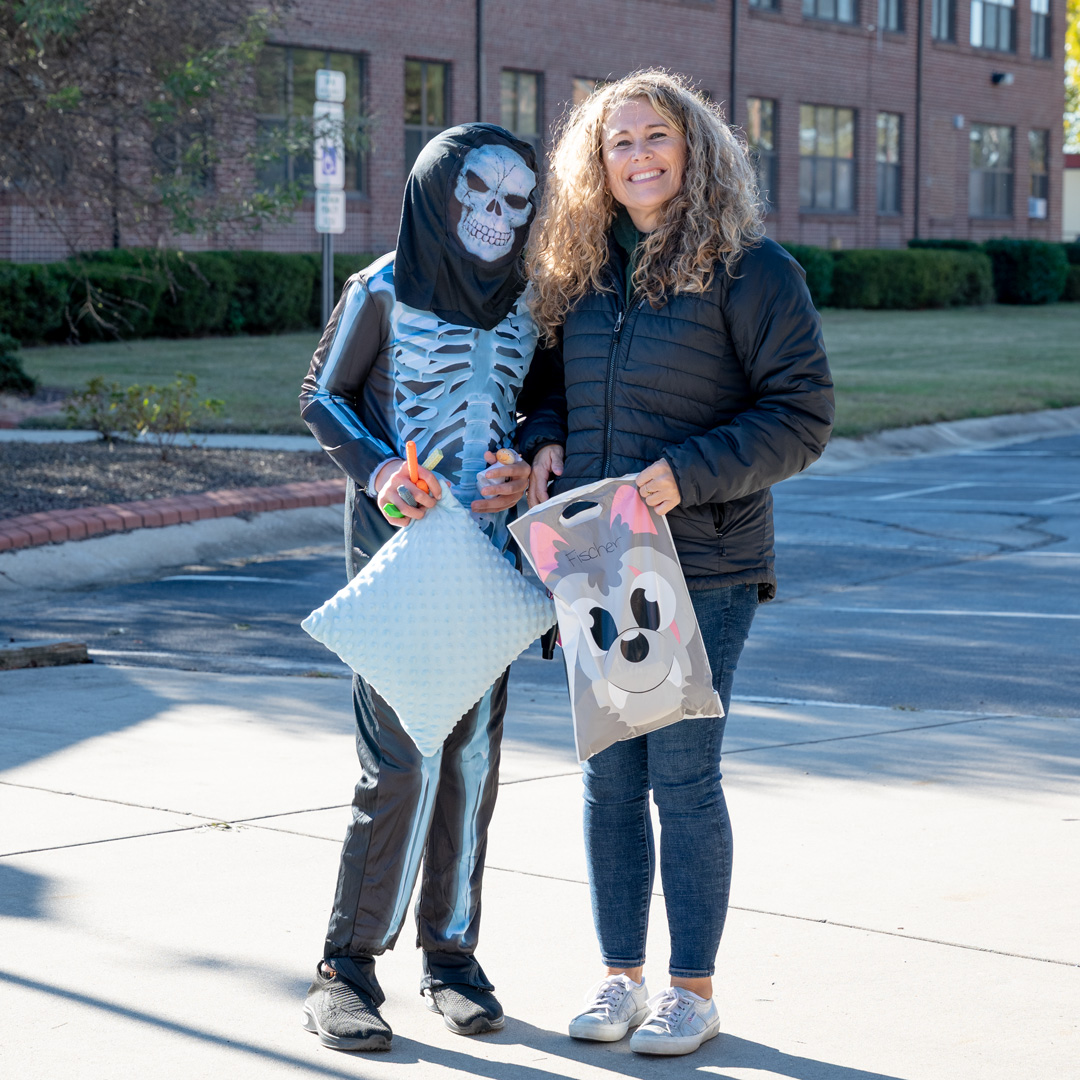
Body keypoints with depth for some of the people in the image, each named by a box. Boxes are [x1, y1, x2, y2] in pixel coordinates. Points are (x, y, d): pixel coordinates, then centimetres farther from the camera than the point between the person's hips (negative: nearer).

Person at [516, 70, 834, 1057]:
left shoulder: (751, 268, -7)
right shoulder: (578, 271, 10)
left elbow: (802, 415, -10)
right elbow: (551, 378, 24)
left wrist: (688, 473, -20)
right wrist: (543, 442, 2)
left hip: (701, 566, -5)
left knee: (683, 773, -1)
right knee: (608, 774, 10)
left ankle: (694, 989, 12)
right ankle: (620, 974, 23)